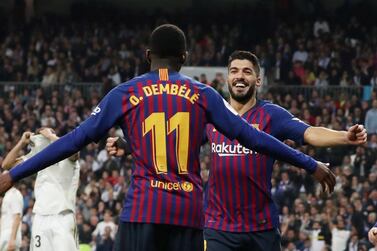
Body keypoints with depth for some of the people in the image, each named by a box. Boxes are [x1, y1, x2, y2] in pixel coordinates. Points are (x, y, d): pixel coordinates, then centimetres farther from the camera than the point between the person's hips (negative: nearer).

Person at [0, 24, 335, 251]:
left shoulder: (126, 94, 6)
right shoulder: (203, 95, 11)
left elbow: (75, 140, 4)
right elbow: (251, 137, 10)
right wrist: (312, 166, 17)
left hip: (143, 209, -2)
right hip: (189, 212, 2)